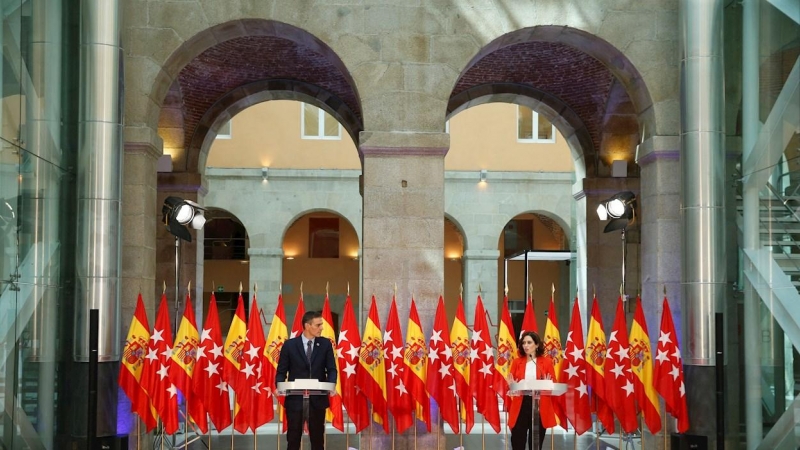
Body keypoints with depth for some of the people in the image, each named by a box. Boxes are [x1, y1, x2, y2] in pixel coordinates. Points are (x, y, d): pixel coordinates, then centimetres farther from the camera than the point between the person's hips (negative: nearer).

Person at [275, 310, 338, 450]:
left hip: (318, 399, 2)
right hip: (295, 399, -1)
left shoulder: (325, 344, 3)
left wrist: (331, 385, -19)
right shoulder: (289, 345, -1)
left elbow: (331, 369, 1)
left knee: (317, 437, 8)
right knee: (293, 438, 4)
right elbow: (281, 371, 2)